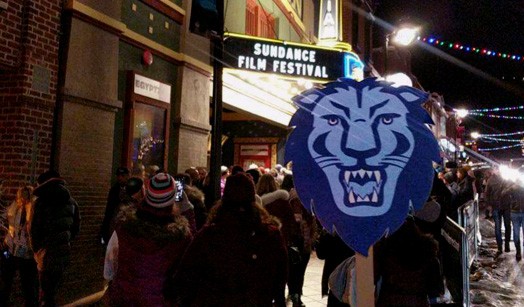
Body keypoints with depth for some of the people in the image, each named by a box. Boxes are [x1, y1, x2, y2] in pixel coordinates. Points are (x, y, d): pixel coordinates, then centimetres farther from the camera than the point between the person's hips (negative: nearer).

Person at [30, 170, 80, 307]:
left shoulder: (41, 201, -10)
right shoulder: (71, 201, 8)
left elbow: (34, 228, -9)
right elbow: (76, 227, 12)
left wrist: (36, 249, 6)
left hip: (48, 252, -5)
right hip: (64, 251, 6)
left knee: (46, 292, 5)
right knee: (52, 288, 19)